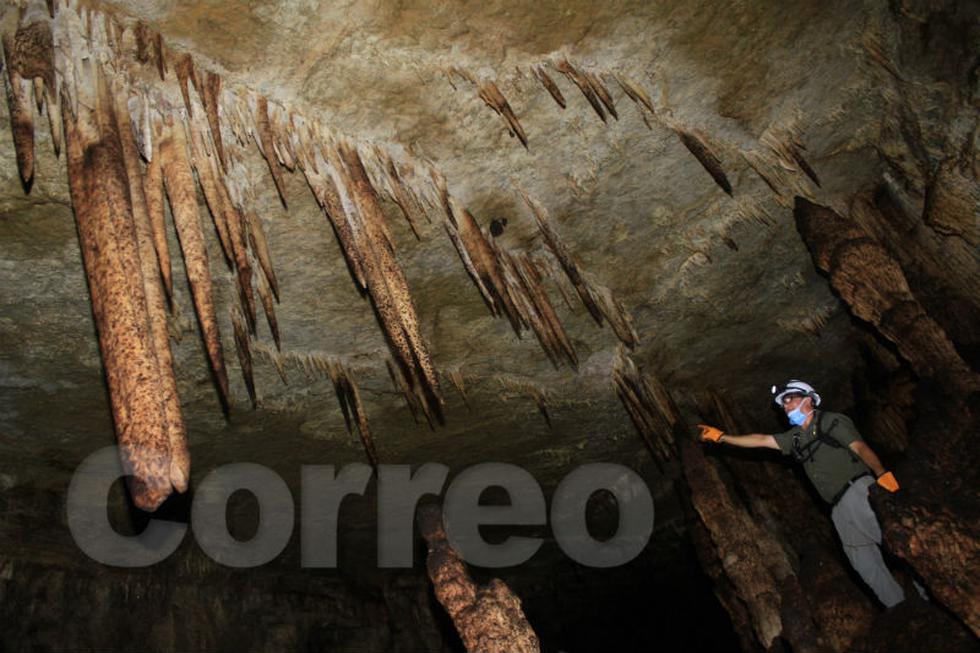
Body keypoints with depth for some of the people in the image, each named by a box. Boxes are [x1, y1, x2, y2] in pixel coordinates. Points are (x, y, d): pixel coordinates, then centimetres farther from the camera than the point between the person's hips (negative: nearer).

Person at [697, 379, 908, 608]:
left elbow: (860, 447, -10)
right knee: (865, 562, 0)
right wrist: (722, 437, 21)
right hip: (840, 506, 6)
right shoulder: (795, 437, 21)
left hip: (858, 489, -6)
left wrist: (881, 473, -27)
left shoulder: (831, 421, 2)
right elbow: (761, 440, 23)